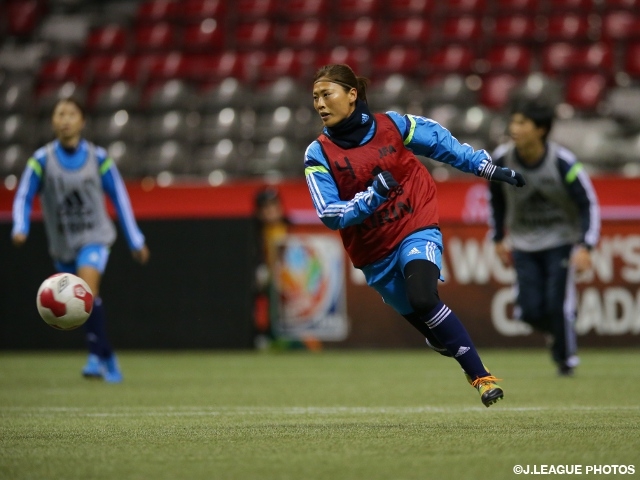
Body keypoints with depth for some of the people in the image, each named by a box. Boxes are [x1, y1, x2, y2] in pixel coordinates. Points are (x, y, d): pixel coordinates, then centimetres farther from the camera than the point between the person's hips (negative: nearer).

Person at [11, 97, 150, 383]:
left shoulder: (98, 158, -6)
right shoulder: (42, 160, -6)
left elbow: (119, 198, 3)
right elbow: (23, 198, -4)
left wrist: (136, 241, 5)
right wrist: (20, 228, -24)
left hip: (94, 238, -2)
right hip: (62, 245, 2)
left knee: (87, 287, -26)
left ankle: (97, 357, -24)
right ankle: (108, 360, 24)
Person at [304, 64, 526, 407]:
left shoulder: (392, 125, -5)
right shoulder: (319, 154, -6)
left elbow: (442, 143, 9)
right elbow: (330, 215, -13)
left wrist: (488, 169, 12)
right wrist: (372, 196, -27)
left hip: (416, 228, -3)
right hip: (374, 254, 3)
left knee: (422, 299, -27)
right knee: (419, 318, 8)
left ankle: (481, 376, -20)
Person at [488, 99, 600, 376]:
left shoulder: (563, 163, -22)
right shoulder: (501, 160, -12)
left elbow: (589, 204, -15)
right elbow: (496, 200, 8)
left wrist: (585, 247, -25)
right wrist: (498, 239, 12)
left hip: (561, 241, -3)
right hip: (524, 243, 3)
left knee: (558, 304, -14)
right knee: (530, 310, -7)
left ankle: (567, 358, 12)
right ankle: (556, 333, 28)